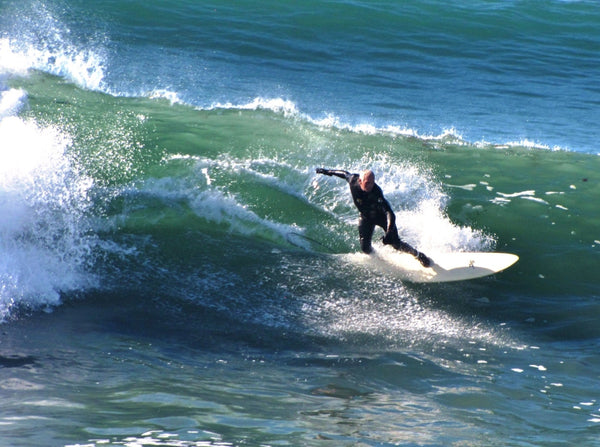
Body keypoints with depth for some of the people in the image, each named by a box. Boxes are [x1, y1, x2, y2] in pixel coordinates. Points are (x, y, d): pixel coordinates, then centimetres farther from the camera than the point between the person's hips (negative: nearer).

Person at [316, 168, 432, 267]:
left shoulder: (376, 193, -40)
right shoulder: (353, 180, -27)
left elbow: (389, 213, -48)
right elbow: (345, 173, -1)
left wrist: (389, 232, -62)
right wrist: (328, 171, 14)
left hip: (381, 215, -4)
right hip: (365, 217, 4)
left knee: (395, 243, -12)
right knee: (365, 247, -5)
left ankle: (418, 255, 11)